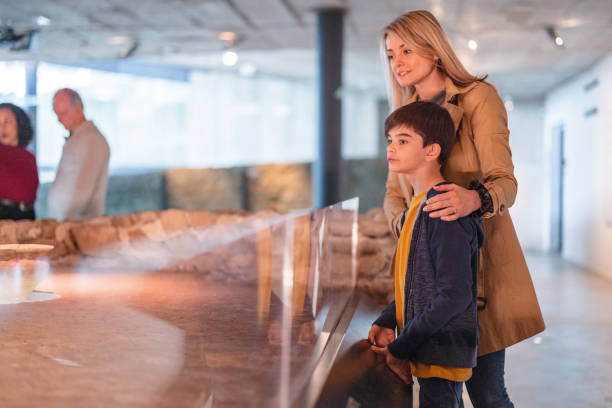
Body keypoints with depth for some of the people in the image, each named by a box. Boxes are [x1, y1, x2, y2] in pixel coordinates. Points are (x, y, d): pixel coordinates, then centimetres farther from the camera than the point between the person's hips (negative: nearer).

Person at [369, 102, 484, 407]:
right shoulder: (416, 206, 11)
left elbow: (455, 296, -22)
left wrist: (400, 347, -17)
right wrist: (385, 322, 4)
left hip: (442, 354, -9)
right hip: (425, 353, 9)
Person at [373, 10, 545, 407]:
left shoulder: (479, 97, -5)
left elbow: (504, 181, -14)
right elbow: (394, 193, 14)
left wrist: (474, 199, -38)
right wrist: (404, 221, -10)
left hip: (479, 257, -5)